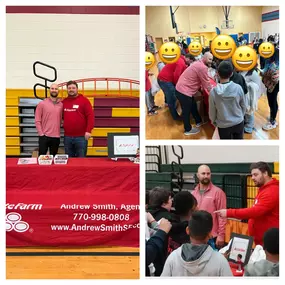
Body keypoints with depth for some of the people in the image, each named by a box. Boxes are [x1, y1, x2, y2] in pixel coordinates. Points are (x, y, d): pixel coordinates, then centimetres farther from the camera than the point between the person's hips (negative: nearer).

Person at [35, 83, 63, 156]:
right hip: (44, 136, -2)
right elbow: (37, 120, -3)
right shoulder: (42, 104, -1)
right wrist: (41, 133, -9)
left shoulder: (61, 104, 5)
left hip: (56, 137, 3)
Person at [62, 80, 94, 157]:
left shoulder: (84, 100, -2)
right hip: (67, 137, 4)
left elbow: (90, 116, -8)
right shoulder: (64, 102, 10)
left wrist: (88, 131, -14)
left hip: (81, 137, -4)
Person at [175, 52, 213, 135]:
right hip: (184, 91, -10)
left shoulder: (199, 64, 13)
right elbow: (206, 83, -14)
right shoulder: (203, 67, -22)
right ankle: (188, 130, 23)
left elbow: (203, 80, 22)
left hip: (182, 88, 10)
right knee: (186, 111, 7)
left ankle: (199, 122, 44)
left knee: (193, 106, 26)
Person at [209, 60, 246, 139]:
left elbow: (212, 111, -7)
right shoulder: (238, 88, -15)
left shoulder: (213, 92, -19)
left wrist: (214, 122, 14)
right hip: (238, 123, 2)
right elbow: (243, 106, 0)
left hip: (223, 125, -2)